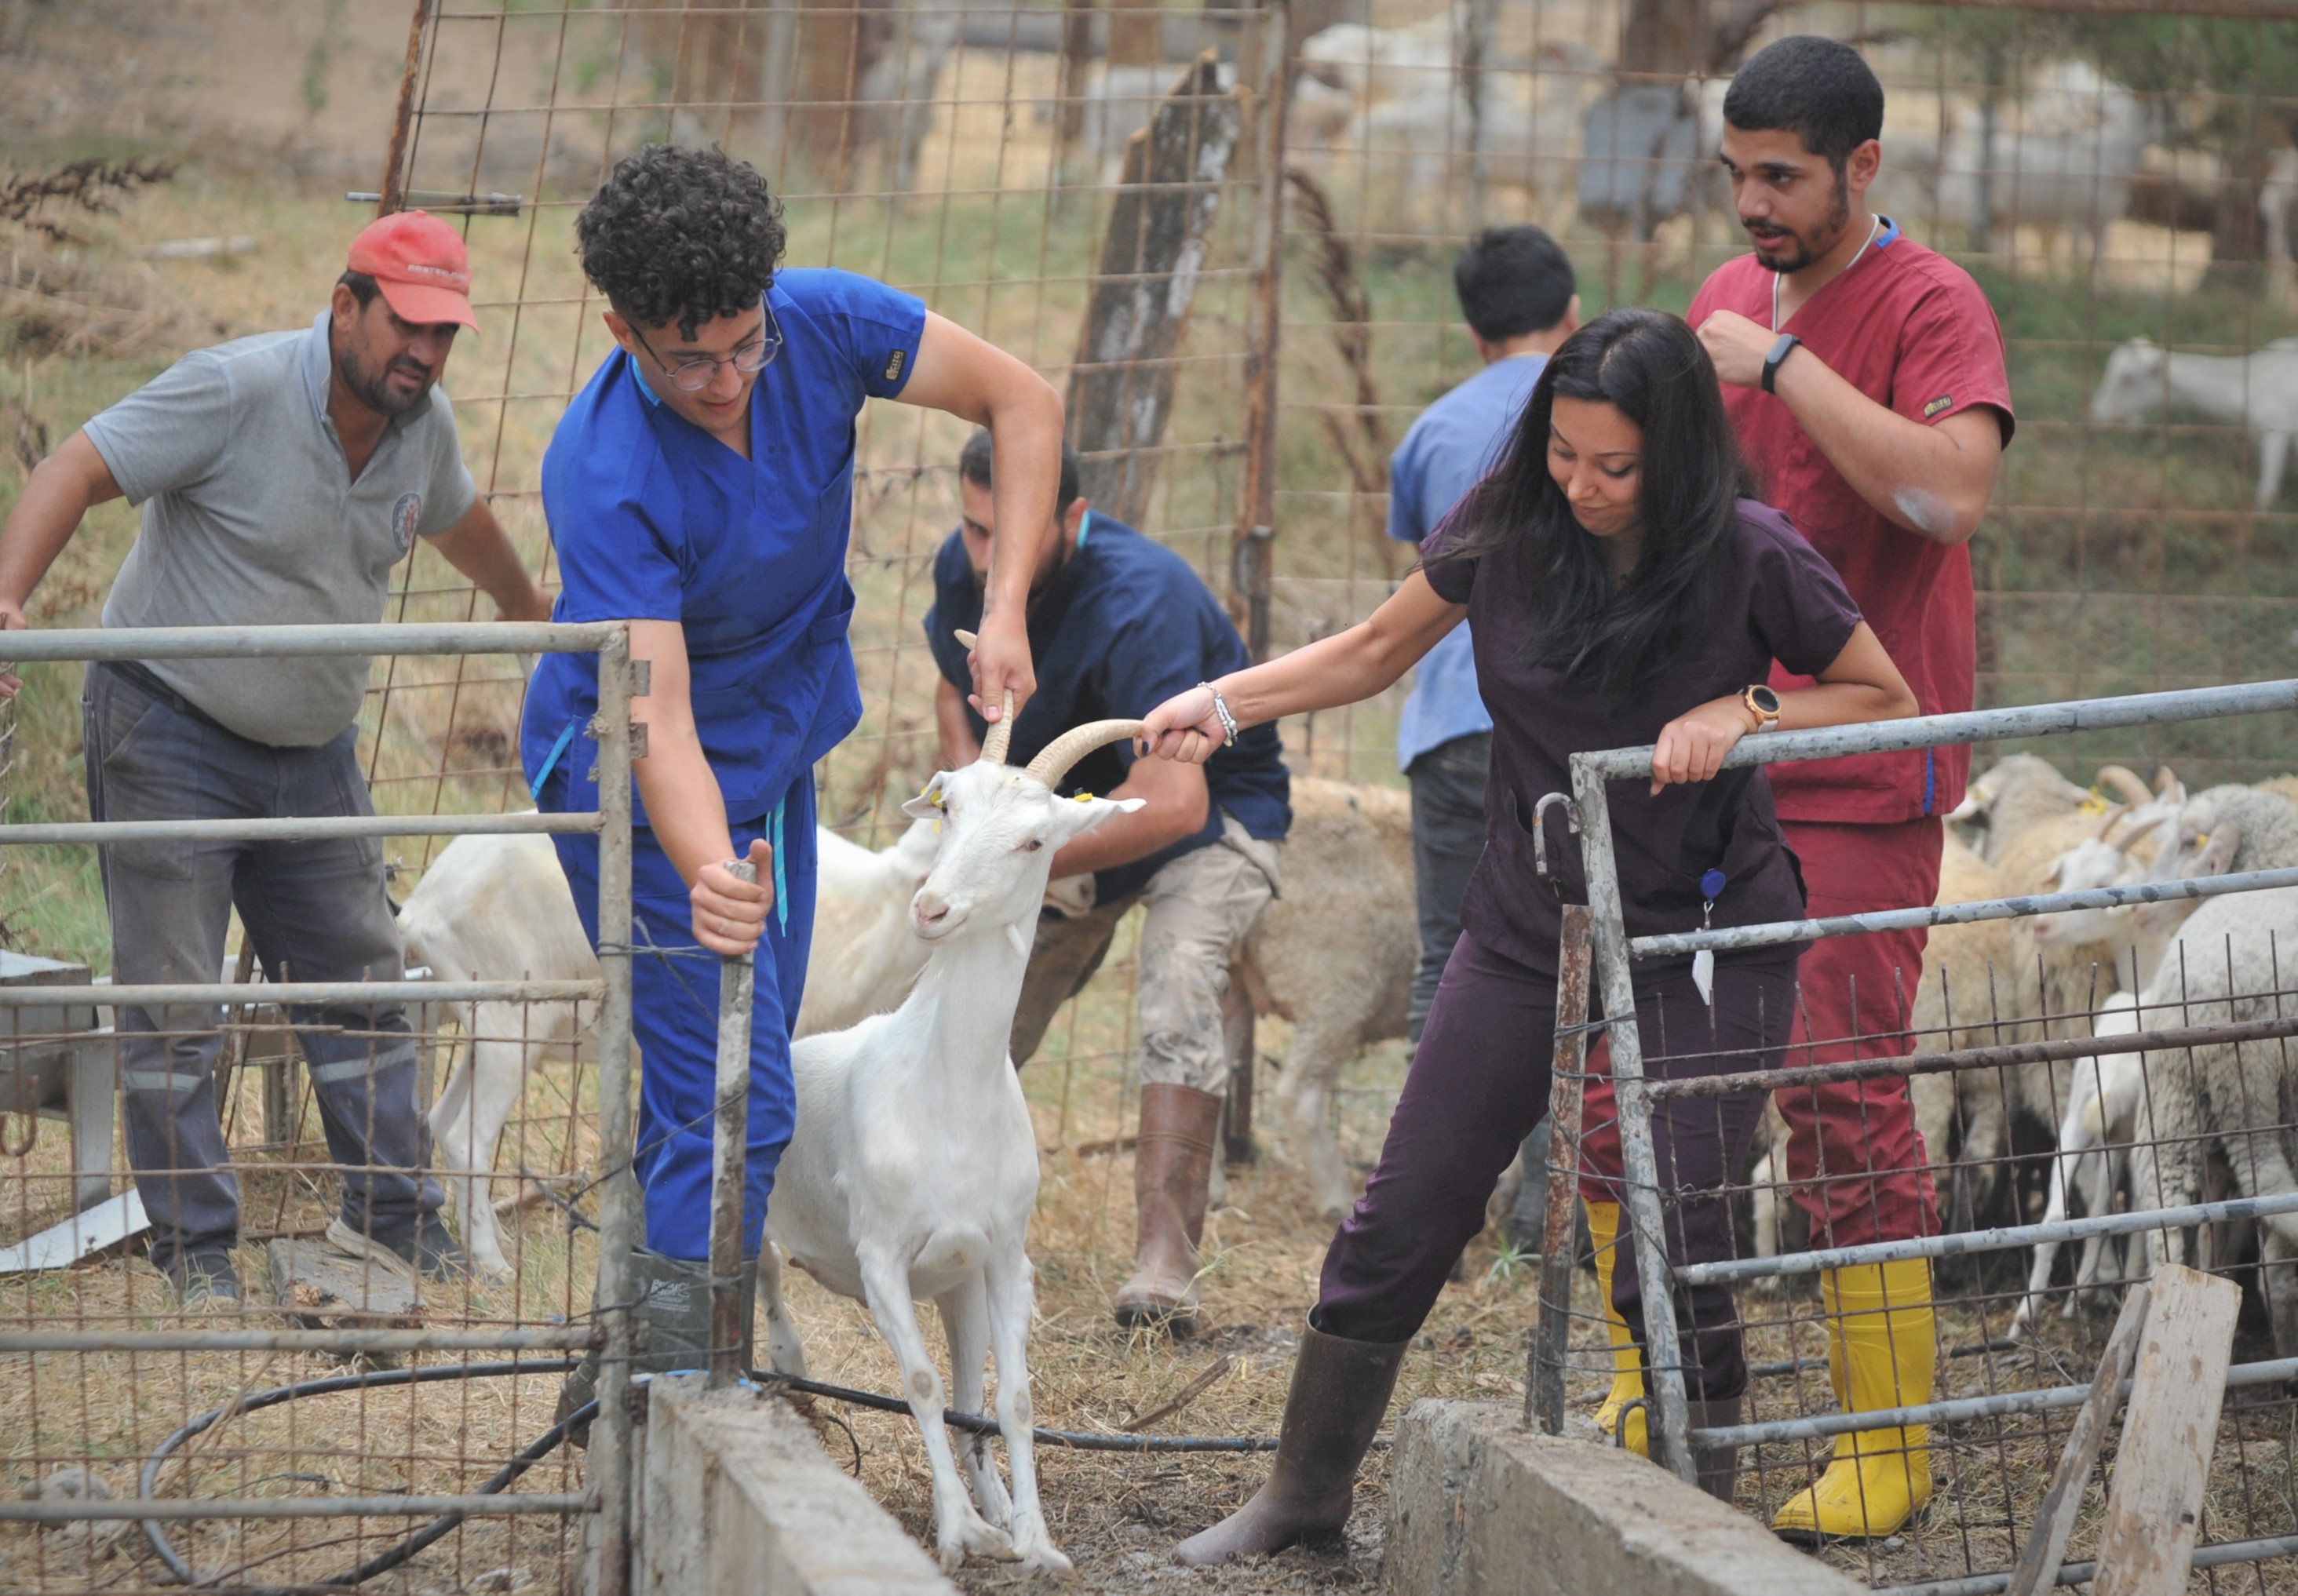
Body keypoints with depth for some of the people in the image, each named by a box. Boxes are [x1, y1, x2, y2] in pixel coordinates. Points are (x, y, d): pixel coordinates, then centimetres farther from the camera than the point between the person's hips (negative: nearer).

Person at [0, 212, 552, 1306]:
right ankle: (193, 1244, 4)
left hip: (312, 751, 6)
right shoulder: (233, 391, -20)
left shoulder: (424, 423, 1)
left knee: (360, 978, 8)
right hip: (168, 728, -6)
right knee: (171, 996, -4)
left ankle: (386, 1208, 20)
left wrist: (524, 604, 42)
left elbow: (456, 519, 24)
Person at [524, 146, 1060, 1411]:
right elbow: (657, 721, -38)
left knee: (720, 1096, 13)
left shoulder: (822, 324, -19)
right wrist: (705, 877, -56)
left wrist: (1005, 608, -14)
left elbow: (1023, 401, -5)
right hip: (634, 785, -6)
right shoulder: (605, 475, -33)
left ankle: (634, 1380, 25)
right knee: (732, 1105, -15)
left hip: (777, 755, 7)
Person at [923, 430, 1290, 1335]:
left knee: (1179, 1000, -30)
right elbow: (956, 694, 8)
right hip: (1070, 808, 7)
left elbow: (1172, 803, -45)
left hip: (1210, 812, -7)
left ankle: (1162, 1262, -32)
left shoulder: (1141, 605, -37)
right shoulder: (963, 569, -14)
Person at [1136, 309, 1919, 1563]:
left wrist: (1747, 715, -21)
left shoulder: (1748, 558, -16)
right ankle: (1304, 1494, 25)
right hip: (1527, 928, 4)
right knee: (1402, 1221, 8)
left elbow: (1886, 702, -4)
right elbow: (1376, 651, 7)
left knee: (1673, 1257, -8)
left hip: (1700, 942, -4)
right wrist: (1224, 700, -6)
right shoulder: (1510, 524, -7)